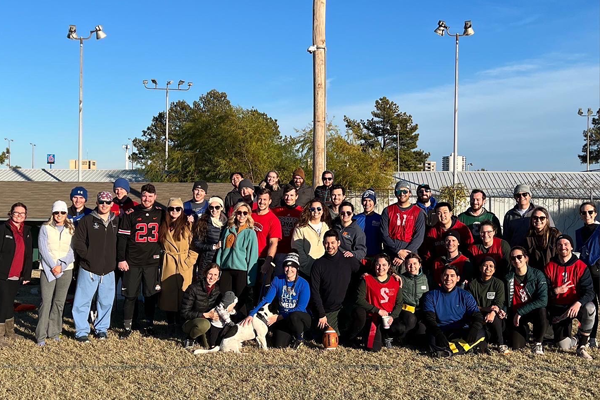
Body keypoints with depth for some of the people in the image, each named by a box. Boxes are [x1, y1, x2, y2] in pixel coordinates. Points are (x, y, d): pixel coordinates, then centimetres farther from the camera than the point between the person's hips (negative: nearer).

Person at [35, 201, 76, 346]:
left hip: (66, 269, 2)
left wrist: (61, 265, -10)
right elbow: (43, 248, -4)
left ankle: (54, 331, 16)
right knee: (46, 301, -8)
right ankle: (41, 336, -3)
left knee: (59, 302, 5)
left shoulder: (71, 230, 8)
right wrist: (53, 266, -11)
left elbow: (72, 251, 2)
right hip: (48, 269, -2)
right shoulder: (45, 228, 3)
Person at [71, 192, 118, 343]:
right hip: (89, 269, -3)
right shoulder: (87, 221, -3)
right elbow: (78, 243, -5)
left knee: (106, 301, 10)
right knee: (83, 301, -2)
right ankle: (82, 331, 10)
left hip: (108, 270, 4)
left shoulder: (116, 222, 9)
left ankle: (101, 328, 26)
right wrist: (89, 256, -8)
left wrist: (113, 259, 5)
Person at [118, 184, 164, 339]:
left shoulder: (161, 213, 4)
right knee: (130, 295, 2)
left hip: (152, 262, 2)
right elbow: (122, 237, -2)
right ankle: (127, 326, 13)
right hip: (132, 261, -2)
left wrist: (162, 253, 6)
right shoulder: (131, 214, -2)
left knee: (151, 294, 7)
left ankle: (149, 325, 20)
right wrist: (121, 259, -6)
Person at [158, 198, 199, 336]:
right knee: (168, 294, 5)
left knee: (184, 295, -4)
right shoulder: (164, 227, 11)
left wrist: (188, 262, -11)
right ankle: (171, 324, 17)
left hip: (184, 267, -4)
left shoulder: (188, 226, -3)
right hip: (168, 266, 4)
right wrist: (162, 260, 11)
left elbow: (195, 247, -5)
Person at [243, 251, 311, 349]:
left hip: (301, 318, -3)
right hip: (283, 319, 3)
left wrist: (278, 317, -22)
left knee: (293, 316, -37)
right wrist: (251, 314, -24)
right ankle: (292, 335, 16)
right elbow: (266, 300, -9)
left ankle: (300, 337, -5)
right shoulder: (277, 280, -4)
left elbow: (300, 308, -17)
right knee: (279, 344, -18)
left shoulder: (303, 284, -13)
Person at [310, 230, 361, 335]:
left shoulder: (349, 260, 1)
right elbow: (314, 291, -3)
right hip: (327, 311, -2)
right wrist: (321, 315, -8)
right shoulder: (318, 265, -2)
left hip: (346, 307, 2)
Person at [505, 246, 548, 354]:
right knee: (516, 346, -14)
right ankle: (526, 332, 22)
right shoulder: (508, 278, -2)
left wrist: (520, 311, -23)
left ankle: (538, 342, -12)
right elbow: (506, 301, 10)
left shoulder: (537, 274, -11)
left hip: (534, 312, -2)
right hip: (516, 316, 2)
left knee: (541, 311, -38)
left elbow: (543, 300, -21)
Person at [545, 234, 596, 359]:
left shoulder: (581, 266, -10)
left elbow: (589, 291, -17)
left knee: (590, 308, -38)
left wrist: (578, 303, -35)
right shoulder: (550, 267, -5)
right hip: (558, 309, 1)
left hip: (576, 306, -1)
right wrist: (556, 291, -25)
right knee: (564, 347, -6)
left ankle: (582, 346, -19)